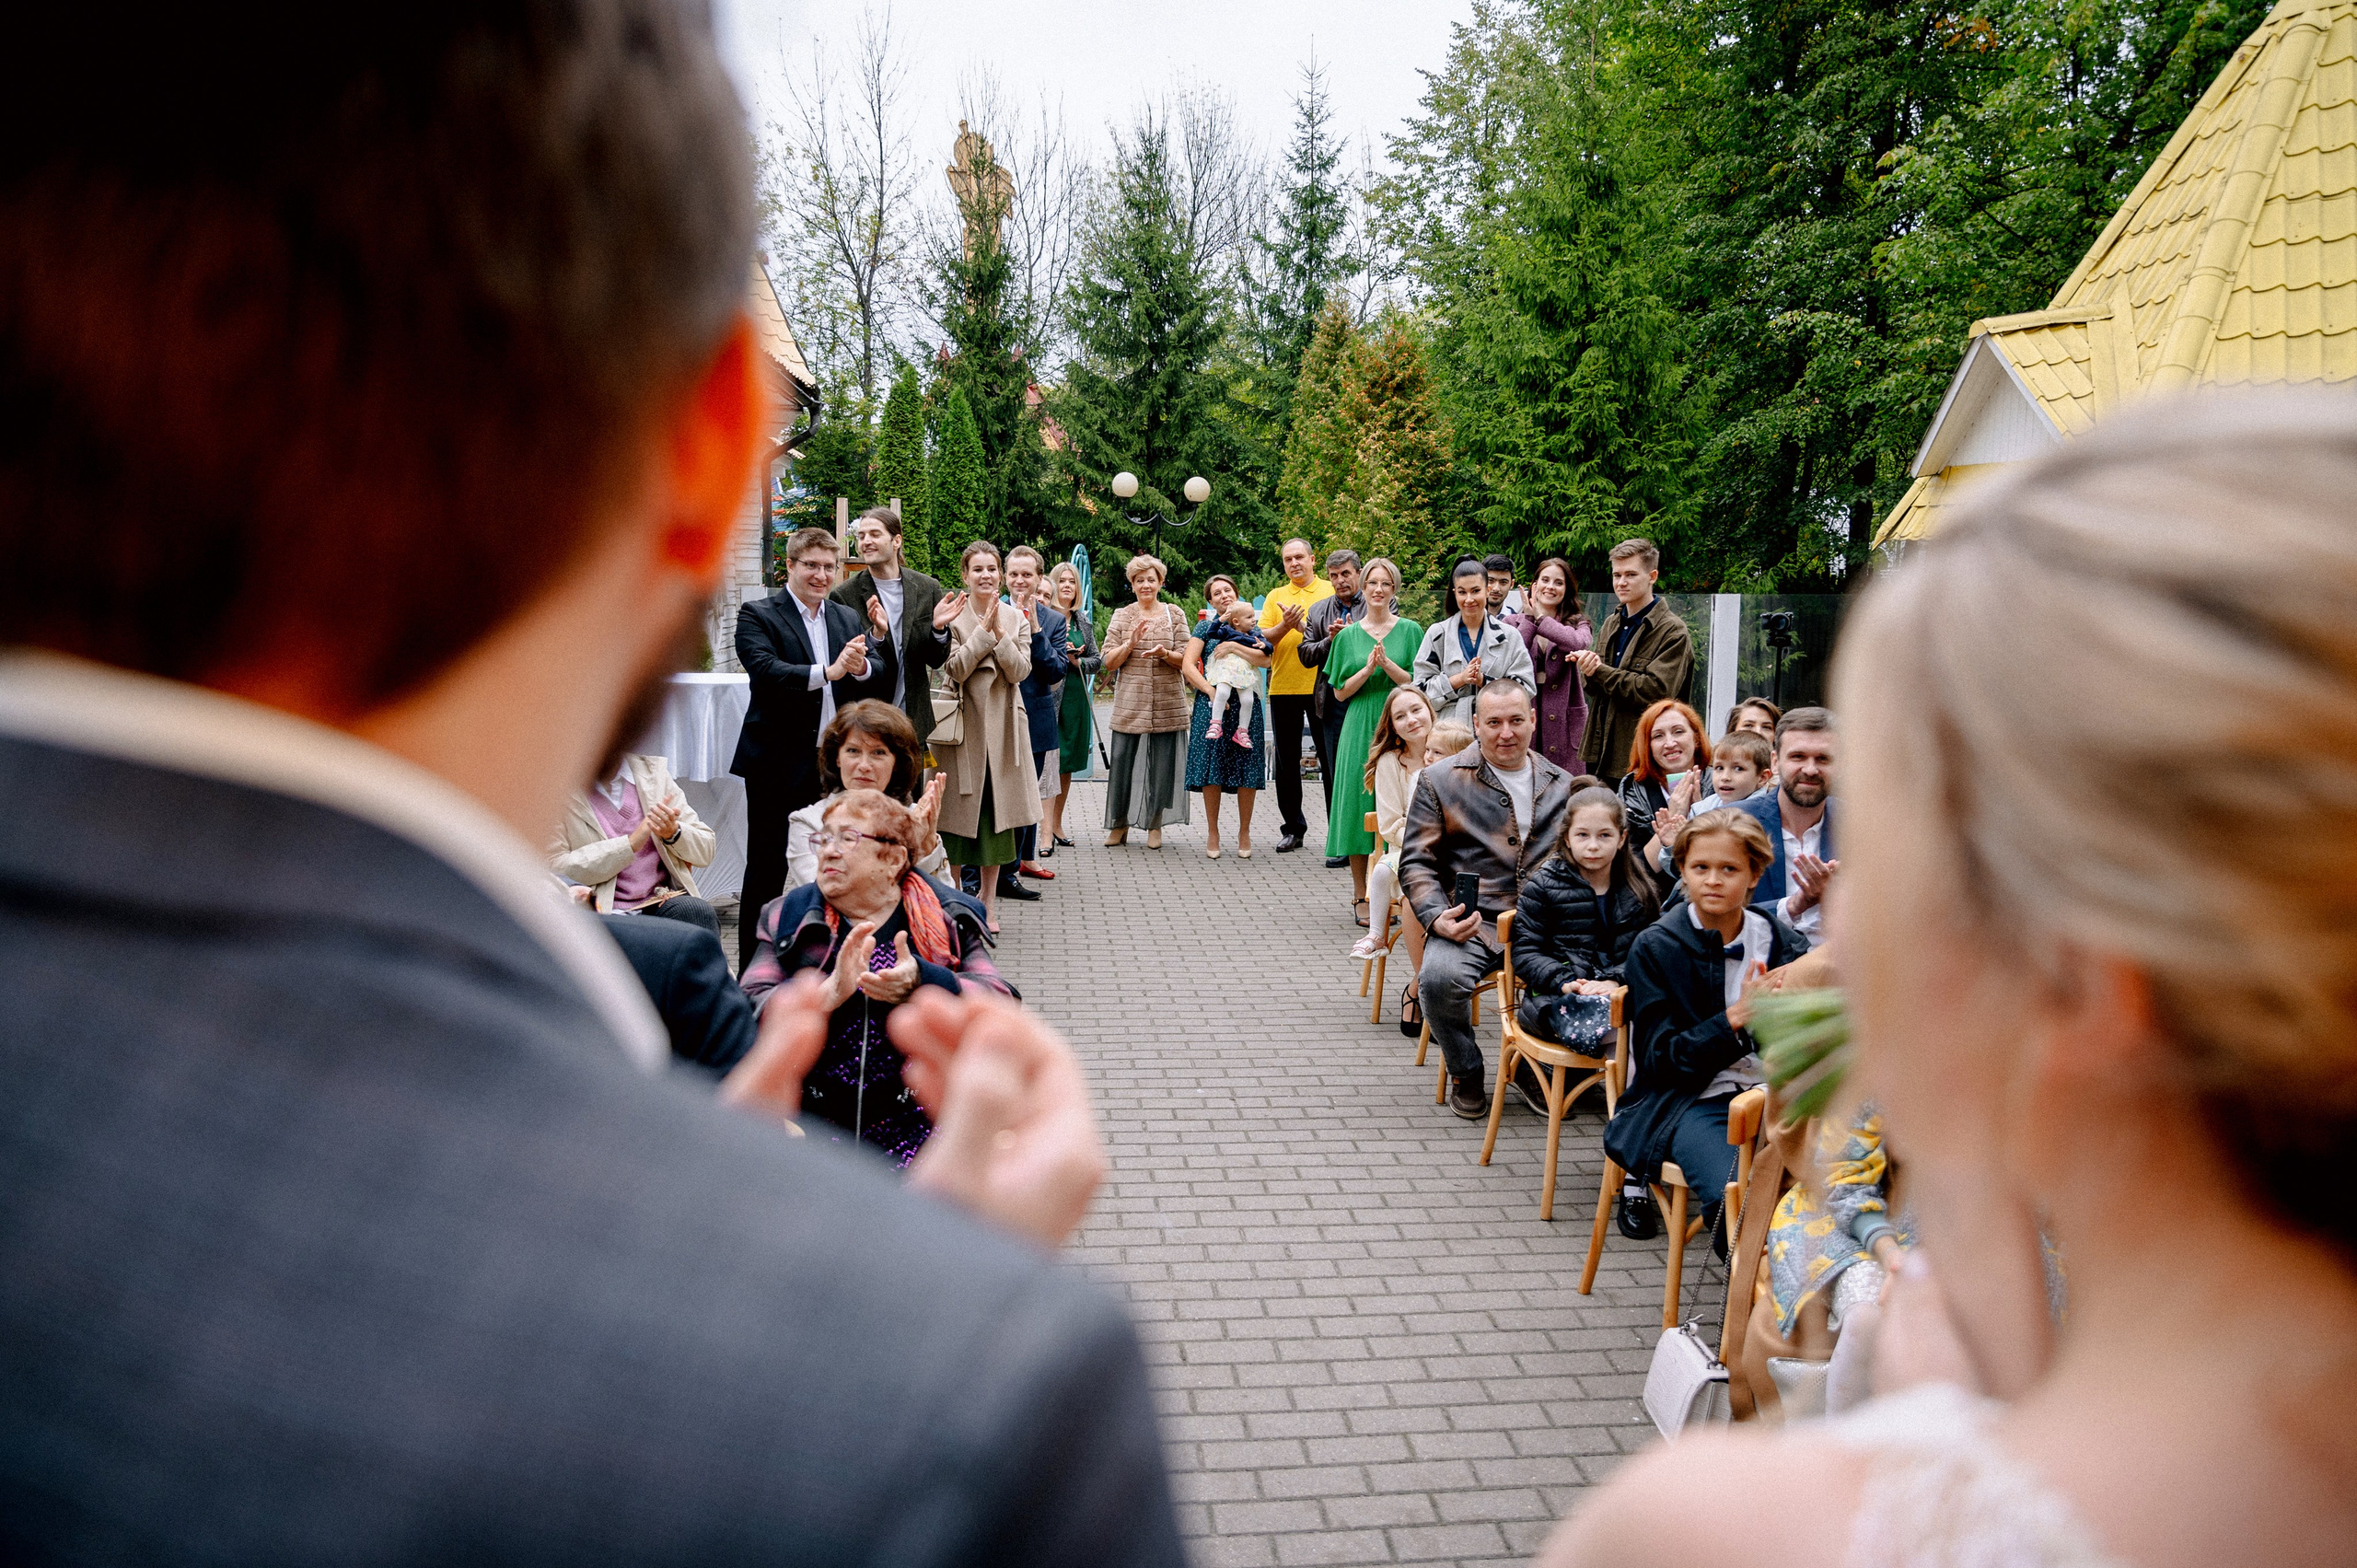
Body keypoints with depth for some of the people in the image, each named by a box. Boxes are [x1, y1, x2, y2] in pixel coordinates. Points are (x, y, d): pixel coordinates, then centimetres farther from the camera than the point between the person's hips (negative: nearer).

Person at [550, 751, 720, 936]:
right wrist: (631, 843, -15)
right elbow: (553, 867, -10)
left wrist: (673, 832, -9)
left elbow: (706, 850, 14)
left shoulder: (653, 770, 12)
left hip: (661, 902, 3)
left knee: (698, 911, -29)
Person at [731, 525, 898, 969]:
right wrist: (827, 673, -33)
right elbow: (765, 671, -21)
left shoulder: (850, 618, 13)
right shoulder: (757, 615, -4)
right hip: (778, 763, -5)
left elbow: (882, 676, 1)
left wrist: (862, 668, -22)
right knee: (766, 873, 3)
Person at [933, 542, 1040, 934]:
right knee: (957, 815, 0)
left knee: (997, 815, 8)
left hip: (1002, 727, 3)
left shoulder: (1016, 618, 7)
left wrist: (999, 632, -15)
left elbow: (1020, 671, -4)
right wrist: (984, 630, -16)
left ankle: (987, 903, 18)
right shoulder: (954, 615, -3)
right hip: (962, 725, -3)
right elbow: (954, 669, -13)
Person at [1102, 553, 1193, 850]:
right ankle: (1119, 823, 11)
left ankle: (1155, 825, 14)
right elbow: (1109, 661, 2)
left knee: (1162, 764, 1)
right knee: (1122, 761, -2)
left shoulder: (1174, 614, 7)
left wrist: (1163, 652, -17)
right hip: (1129, 702, 0)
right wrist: (1131, 642, -13)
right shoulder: (1121, 616, 7)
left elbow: (1185, 659, 2)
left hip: (1166, 704, 0)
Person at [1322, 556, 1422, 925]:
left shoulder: (1410, 631, 4)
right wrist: (1368, 668, -10)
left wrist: (1387, 664, -16)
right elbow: (1340, 692, 6)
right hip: (1360, 729, 1)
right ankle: (1360, 896, 6)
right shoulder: (1349, 635, 8)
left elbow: (1417, 685, -1)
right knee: (1360, 803, -2)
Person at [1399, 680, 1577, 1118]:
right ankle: (1465, 1074, -1)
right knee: (1439, 977, -33)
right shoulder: (1441, 779, 7)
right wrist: (1438, 918, -14)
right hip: (1472, 925, -2)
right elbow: (1416, 862, 4)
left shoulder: (1563, 786, 17)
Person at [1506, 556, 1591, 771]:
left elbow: (1580, 643, -15)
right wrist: (1529, 621, -7)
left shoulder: (1577, 624, 10)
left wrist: (1540, 619, -9)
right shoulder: (1511, 622, 8)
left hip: (1564, 725, 0)